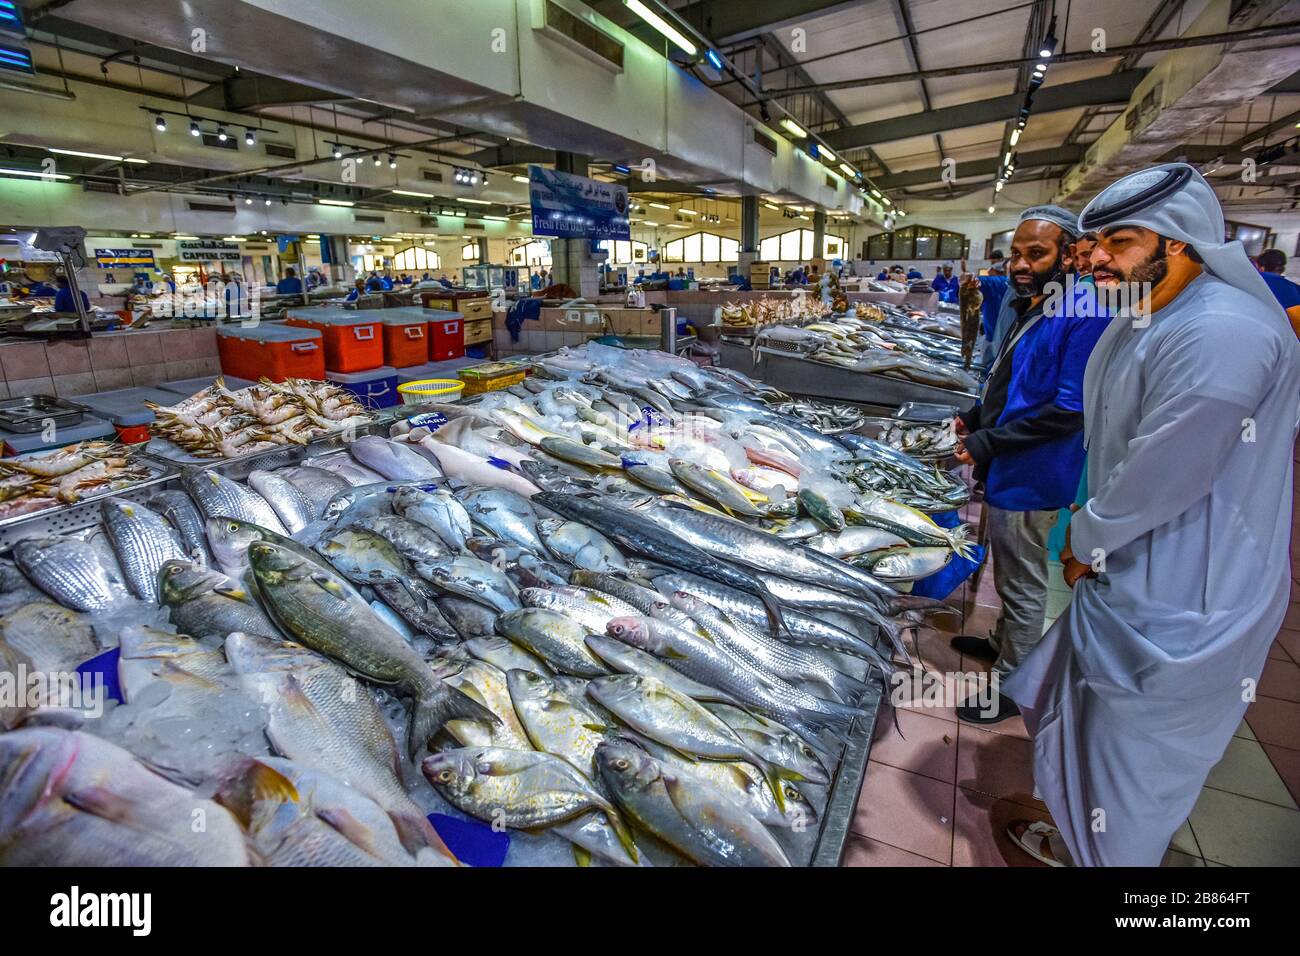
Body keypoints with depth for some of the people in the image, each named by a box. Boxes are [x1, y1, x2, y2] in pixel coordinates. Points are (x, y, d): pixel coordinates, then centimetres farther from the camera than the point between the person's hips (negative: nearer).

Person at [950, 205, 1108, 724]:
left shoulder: (1081, 317, -20)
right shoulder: (1027, 308, 10)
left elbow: (1070, 409, -25)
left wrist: (989, 442, -23)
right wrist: (975, 417, 5)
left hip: (1030, 477, -9)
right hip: (1003, 469, 10)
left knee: (1023, 584, 5)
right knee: (1009, 573, 25)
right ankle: (1004, 643, 45)